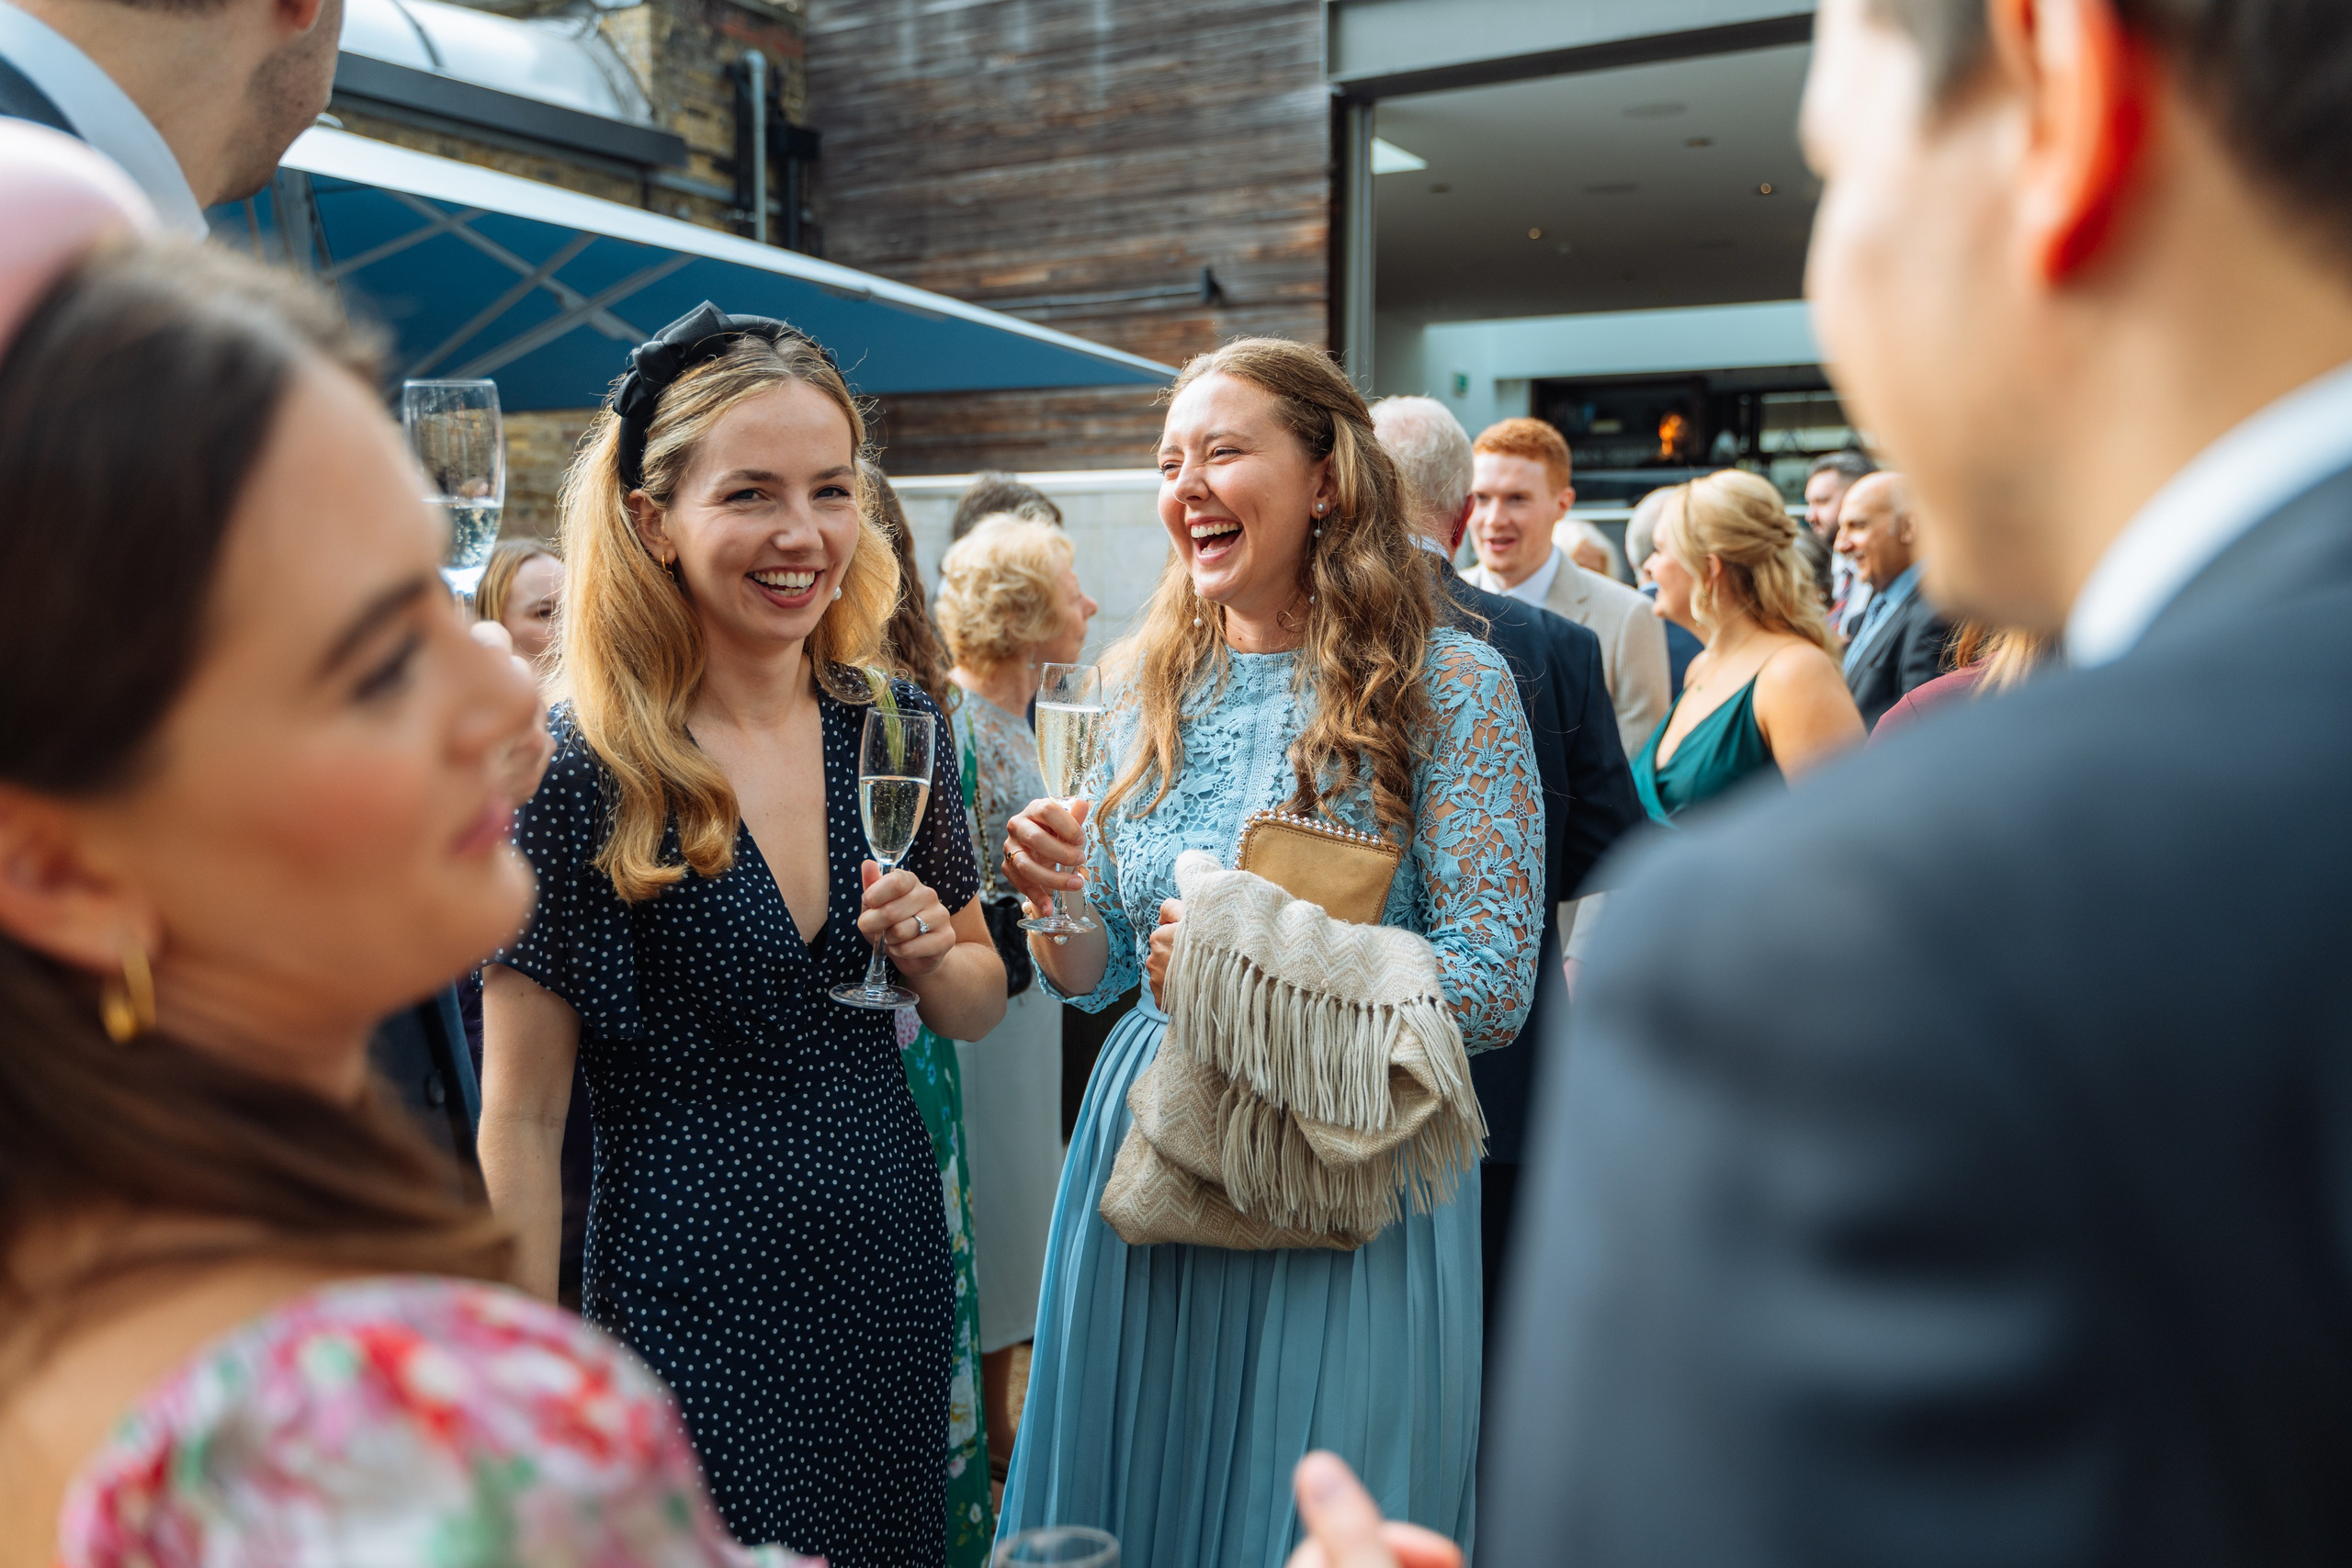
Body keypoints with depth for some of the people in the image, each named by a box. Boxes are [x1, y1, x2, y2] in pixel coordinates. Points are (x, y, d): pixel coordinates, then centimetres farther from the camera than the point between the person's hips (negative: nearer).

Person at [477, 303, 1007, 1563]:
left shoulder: (891, 727, -2)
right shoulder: (581, 774, -15)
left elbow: (976, 1009, 9)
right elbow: (521, 1124, -11)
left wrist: (932, 955, -13)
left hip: (891, 1260, 5)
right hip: (686, 1289, -5)